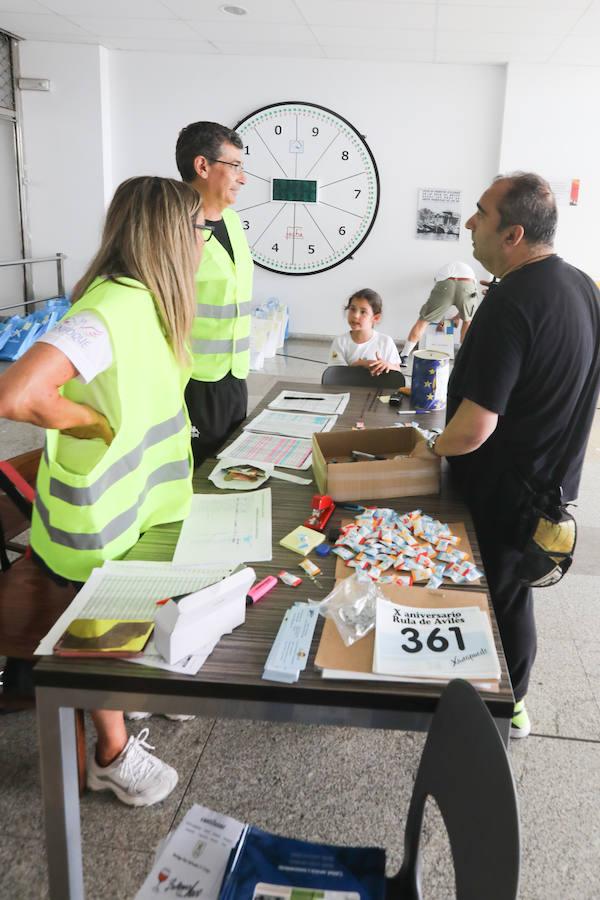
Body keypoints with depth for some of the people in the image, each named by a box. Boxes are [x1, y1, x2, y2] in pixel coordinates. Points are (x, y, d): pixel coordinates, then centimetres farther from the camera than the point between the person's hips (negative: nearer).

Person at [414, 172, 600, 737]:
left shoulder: (511, 303, -28)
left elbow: (475, 427, -31)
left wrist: (435, 447, -12)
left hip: (503, 490, -9)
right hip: (551, 478, 9)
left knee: (497, 596, 11)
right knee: (510, 590, 23)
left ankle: (503, 708, 33)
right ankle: (508, 698, 41)